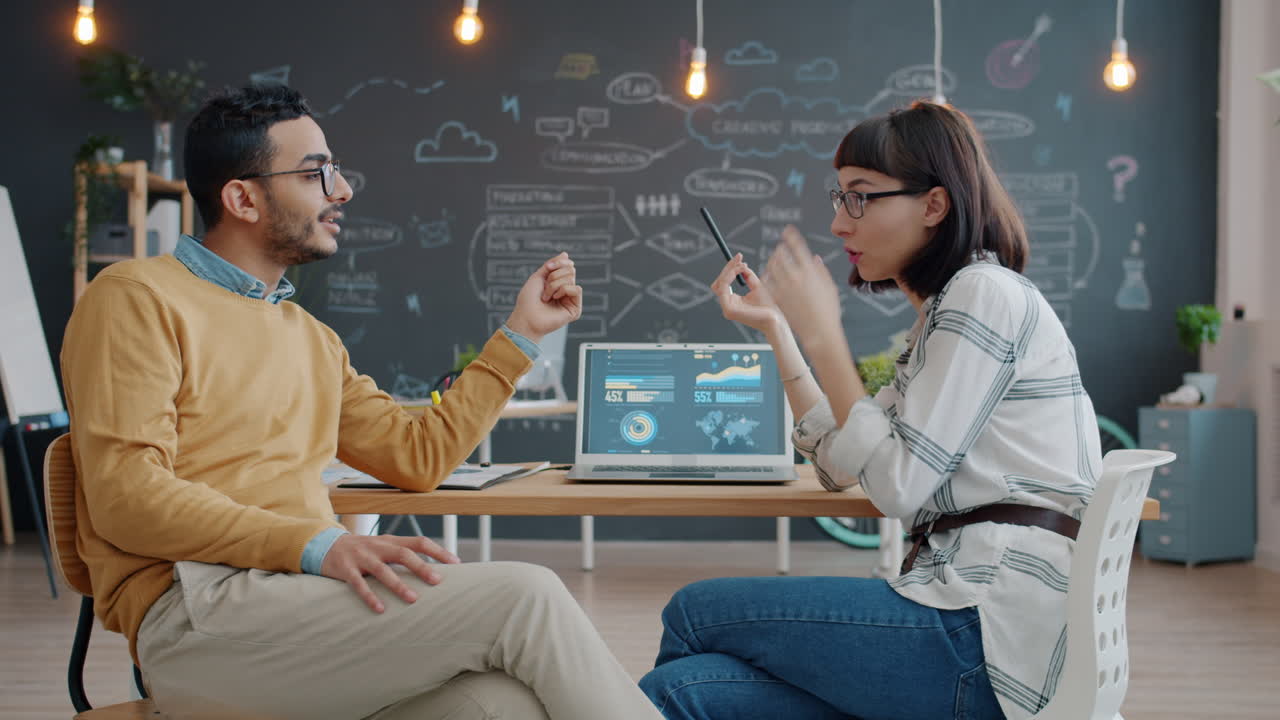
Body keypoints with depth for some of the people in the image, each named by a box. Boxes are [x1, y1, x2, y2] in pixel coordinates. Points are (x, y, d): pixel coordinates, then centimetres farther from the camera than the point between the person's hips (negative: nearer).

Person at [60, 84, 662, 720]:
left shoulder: (311, 338, 26)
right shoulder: (139, 298, 2)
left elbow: (418, 457, 23)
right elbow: (126, 496, -10)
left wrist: (522, 333, 24)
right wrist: (317, 544, -21)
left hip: (305, 596, 6)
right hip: (202, 609, -6)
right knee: (525, 595, -21)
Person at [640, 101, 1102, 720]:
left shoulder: (986, 293, -10)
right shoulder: (943, 311, 20)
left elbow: (898, 487, -15)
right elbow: (842, 465, 19)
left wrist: (822, 335, -10)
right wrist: (776, 329, 15)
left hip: (990, 634, -8)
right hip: (962, 605, 8)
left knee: (693, 612, -3)